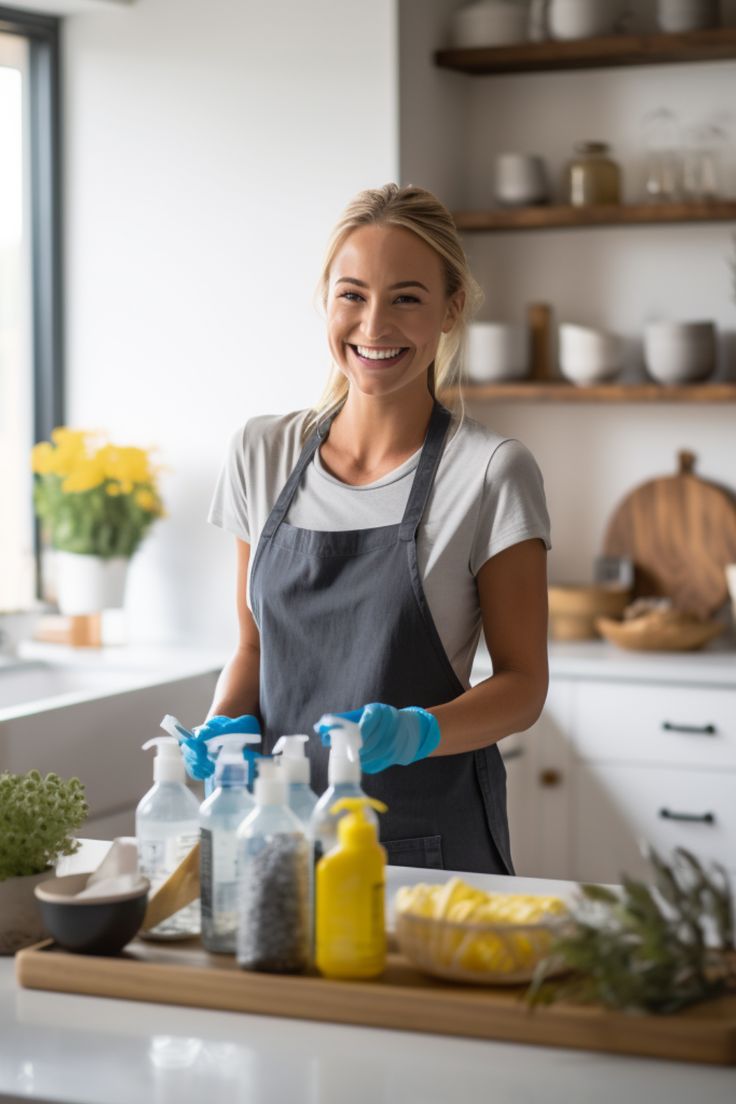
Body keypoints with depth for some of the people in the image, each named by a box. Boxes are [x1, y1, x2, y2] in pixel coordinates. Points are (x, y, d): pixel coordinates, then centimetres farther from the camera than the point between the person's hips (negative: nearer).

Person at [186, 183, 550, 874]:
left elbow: (522, 685, -6)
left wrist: (418, 731, -24)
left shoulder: (491, 473, -8)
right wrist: (224, 725, -7)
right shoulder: (262, 454, 5)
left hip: (434, 842, -3)